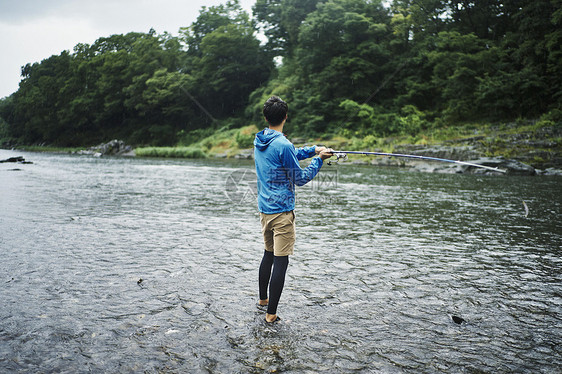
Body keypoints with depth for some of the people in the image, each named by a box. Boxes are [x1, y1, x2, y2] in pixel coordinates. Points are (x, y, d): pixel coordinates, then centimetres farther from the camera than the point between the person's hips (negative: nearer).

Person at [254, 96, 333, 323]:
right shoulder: (283, 145, -17)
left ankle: (262, 298, 37)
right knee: (281, 261, -2)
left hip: (264, 209, 9)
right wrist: (318, 160, 1)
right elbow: (301, 179, -10)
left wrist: (313, 149, 14)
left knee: (269, 254, 22)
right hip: (282, 211, -8)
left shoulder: (259, 141, 7)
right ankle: (271, 313, 3)